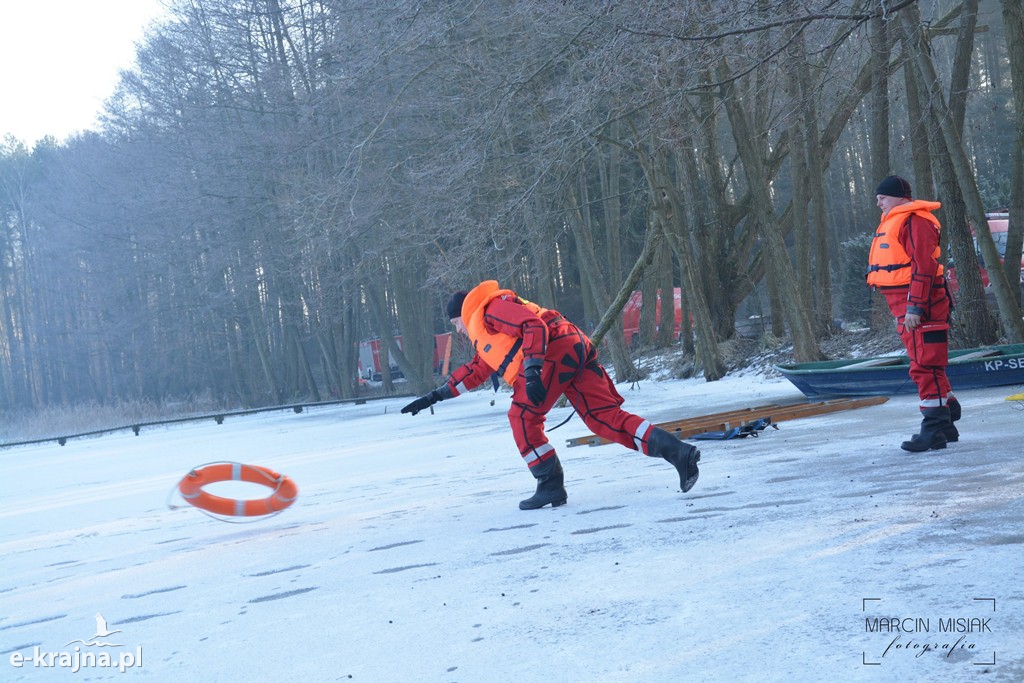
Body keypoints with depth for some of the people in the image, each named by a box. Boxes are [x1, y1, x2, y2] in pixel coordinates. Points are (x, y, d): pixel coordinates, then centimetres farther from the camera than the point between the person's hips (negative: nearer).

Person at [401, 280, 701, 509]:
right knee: (607, 417, 0)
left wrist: (532, 372, -23)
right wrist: (436, 396, 46)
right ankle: (677, 451, -12)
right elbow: (476, 370, 46)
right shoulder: (484, 335, 36)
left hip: (555, 351, -9)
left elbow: (533, 325, -11)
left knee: (523, 418, 0)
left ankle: (551, 486, 1)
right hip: (577, 352, 9)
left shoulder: (490, 308, 5)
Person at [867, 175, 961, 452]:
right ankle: (947, 422, 24)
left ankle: (934, 430, -7)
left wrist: (915, 307, -23)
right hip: (905, 306, 11)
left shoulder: (915, 221, -13)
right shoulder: (893, 222, 20)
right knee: (927, 366, 15)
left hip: (919, 306, -11)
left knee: (925, 366, -9)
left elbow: (924, 266, -20)